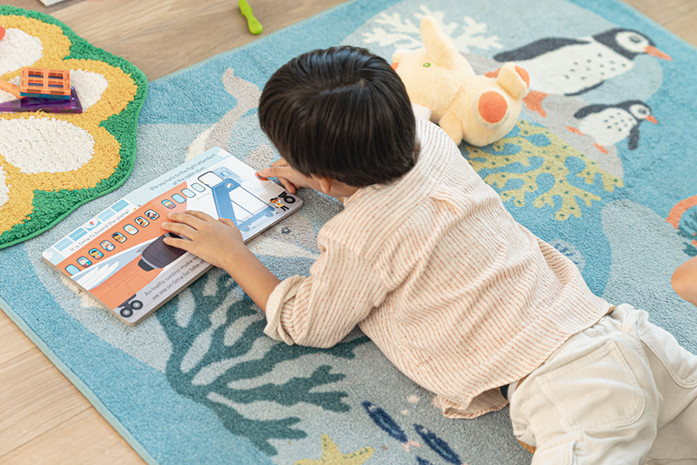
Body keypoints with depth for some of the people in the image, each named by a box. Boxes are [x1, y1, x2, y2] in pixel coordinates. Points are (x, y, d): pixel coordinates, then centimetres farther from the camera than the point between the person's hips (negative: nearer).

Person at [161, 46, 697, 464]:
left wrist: (232, 253, 13)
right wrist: (318, 167, 28)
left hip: (561, 383, -8)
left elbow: (306, 325, 5)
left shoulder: (357, 238, -15)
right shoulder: (431, 139, 5)